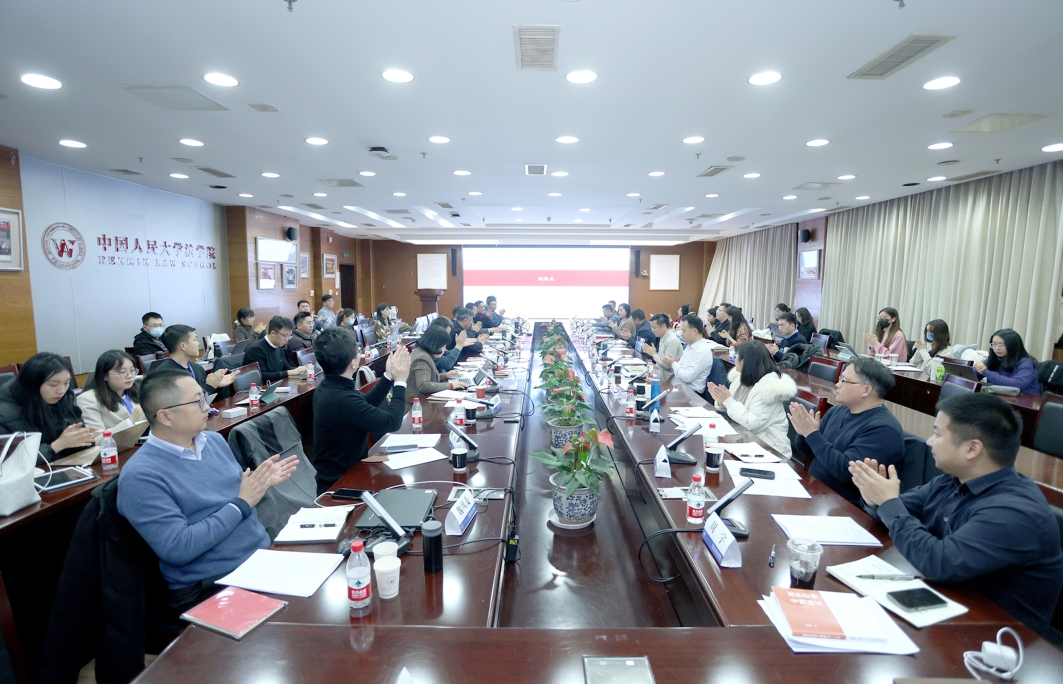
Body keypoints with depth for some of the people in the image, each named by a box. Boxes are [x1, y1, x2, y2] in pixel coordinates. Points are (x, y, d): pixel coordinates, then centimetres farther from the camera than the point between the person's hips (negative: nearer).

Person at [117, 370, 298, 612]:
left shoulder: (214, 440, 8)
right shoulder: (140, 475, -13)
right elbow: (177, 550, -19)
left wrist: (261, 484, -2)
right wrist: (241, 504, -16)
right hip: (209, 588, -7)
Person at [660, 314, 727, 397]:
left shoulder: (703, 351, -18)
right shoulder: (690, 346, 11)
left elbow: (688, 377, -22)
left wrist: (673, 363, -10)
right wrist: (672, 363, -5)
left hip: (690, 393, -9)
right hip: (678, 386, 9)